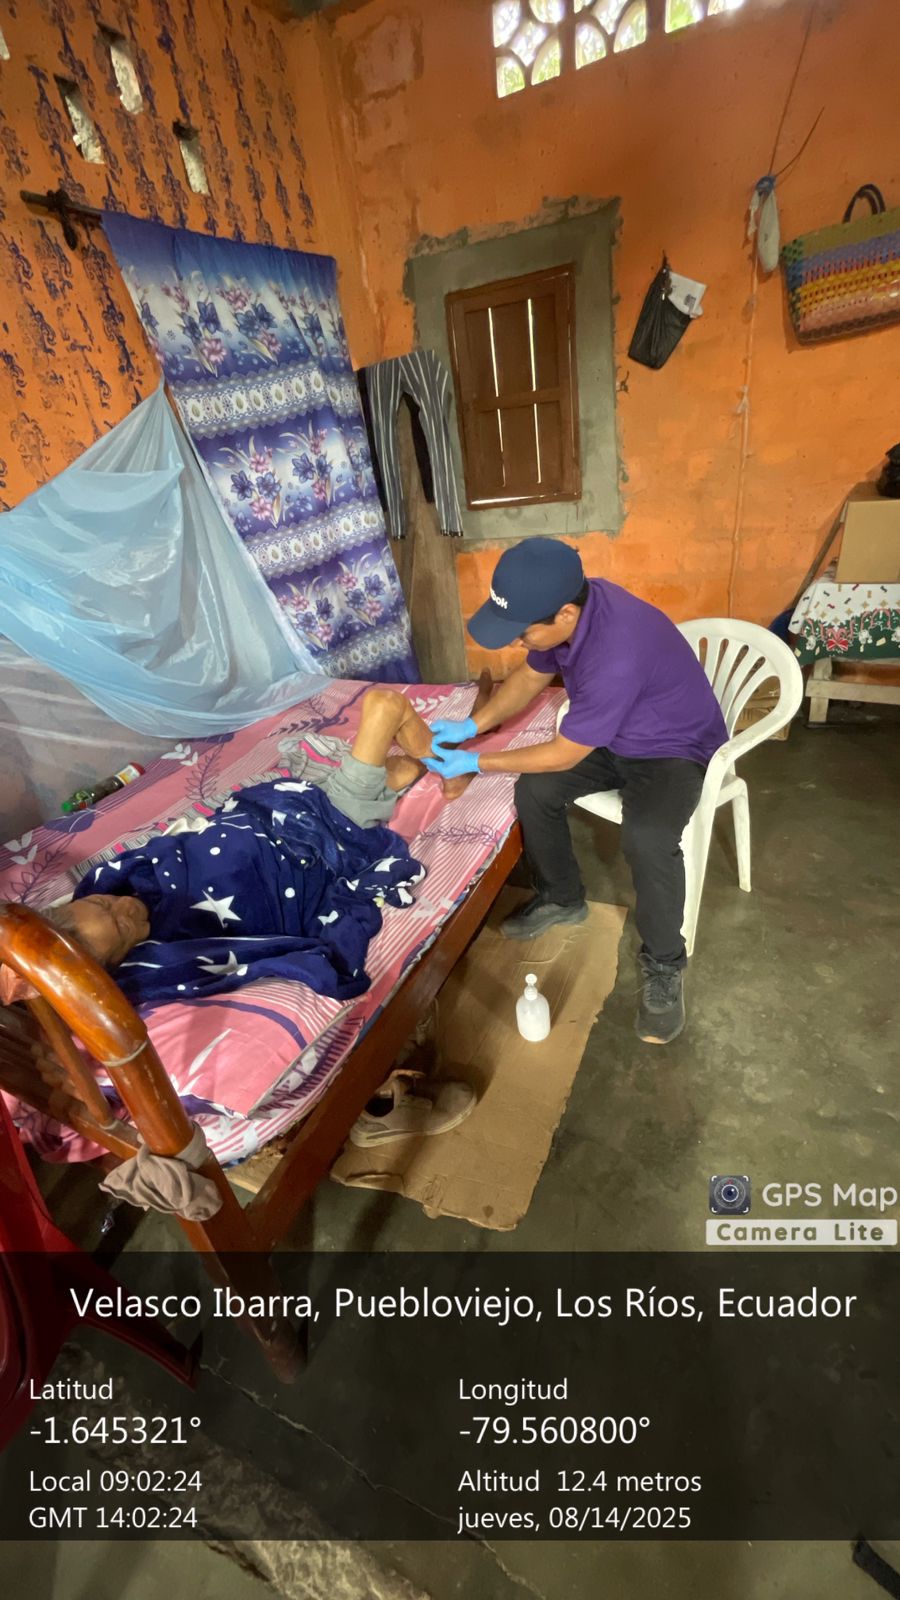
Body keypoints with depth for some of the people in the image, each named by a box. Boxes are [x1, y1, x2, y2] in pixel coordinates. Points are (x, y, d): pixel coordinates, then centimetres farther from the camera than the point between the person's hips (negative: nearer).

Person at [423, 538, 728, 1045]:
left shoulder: (616, 653, -39)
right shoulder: (569, 605, -14)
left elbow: (564, 755, -28)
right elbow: (530, 677, 4)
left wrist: (476, 763, -18)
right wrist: (472, 725, -8)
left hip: (676, 749, -7)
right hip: (614, 739, 7)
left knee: (648, 837, -34)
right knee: (534, 791, -11)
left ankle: (664, 963, -7)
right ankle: (562, 899, 13)